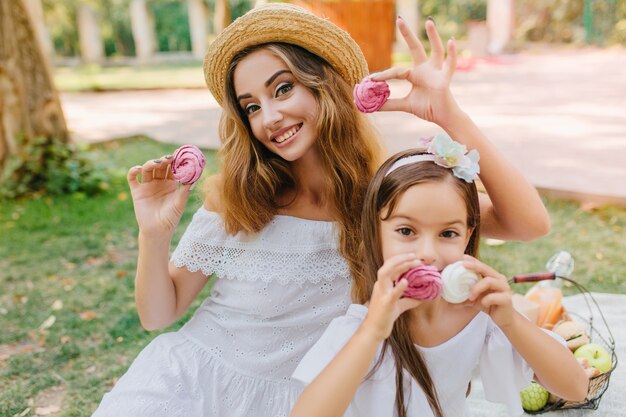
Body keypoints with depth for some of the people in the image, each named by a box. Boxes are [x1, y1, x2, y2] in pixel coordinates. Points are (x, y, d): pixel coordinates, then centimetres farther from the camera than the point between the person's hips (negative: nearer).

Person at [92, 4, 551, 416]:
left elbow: (529, 224, -21)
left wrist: (450, 117, -30)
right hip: (192, 376, -1)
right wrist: (154, 234, -23)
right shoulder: (233, 195, -11)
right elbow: (159, 314, -5)